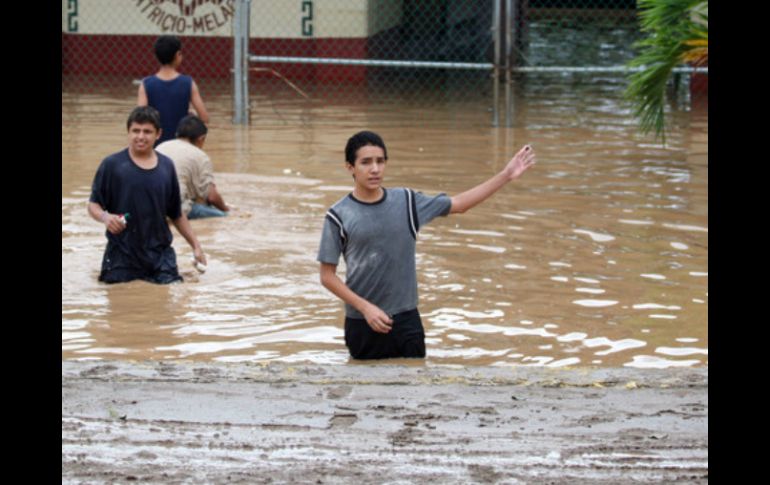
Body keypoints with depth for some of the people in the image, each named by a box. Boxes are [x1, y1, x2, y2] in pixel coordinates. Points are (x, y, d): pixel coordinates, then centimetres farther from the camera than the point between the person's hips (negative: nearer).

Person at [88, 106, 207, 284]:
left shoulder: (167, 166, 7)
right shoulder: (112, 164, -4)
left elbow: (176, 214, 16)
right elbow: (93, 205, -2)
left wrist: (195, 245, 15)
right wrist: (105, 217, -23)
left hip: (159, 251, 3)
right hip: (122, 251, -3)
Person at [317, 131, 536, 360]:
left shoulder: (407, 202, 2)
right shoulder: (339, 216, -8)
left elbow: (458, 204, 11)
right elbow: (327, 276, -6)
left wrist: (506, 175, 7)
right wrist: (365, 308, -15)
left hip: (406, 320, 2)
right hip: (362, 324, -2)